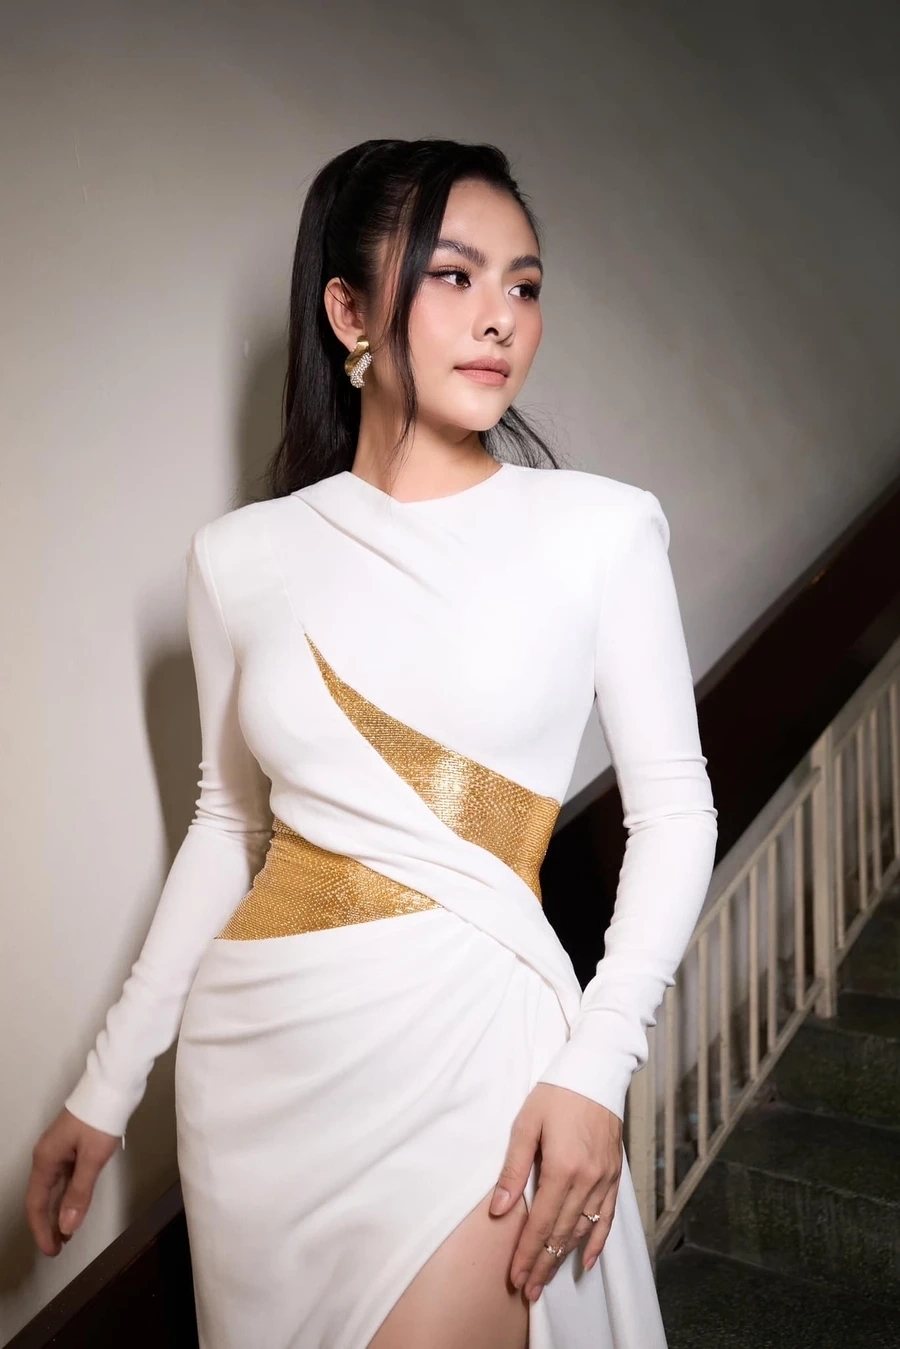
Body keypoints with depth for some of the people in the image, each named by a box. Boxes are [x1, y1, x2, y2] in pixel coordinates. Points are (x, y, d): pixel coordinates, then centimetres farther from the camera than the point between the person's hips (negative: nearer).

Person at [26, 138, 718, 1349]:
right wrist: (107, 1087, 12)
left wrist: (596, 1064, -14)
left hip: (465, 1041, -2)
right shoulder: (243, 556, 0)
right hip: (257, 1044, 3)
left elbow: (673, 808, -2)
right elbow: (229, 820, 9)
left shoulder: (599, 528, -7)